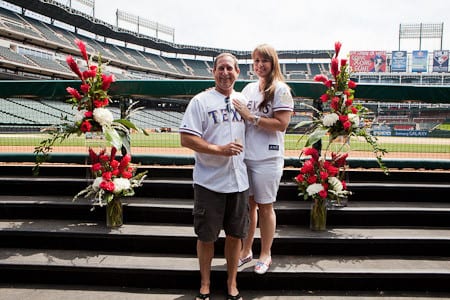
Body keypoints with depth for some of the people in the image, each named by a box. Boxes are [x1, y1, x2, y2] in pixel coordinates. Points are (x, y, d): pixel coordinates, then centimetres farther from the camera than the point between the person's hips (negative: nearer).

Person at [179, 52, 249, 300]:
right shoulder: (200, 101, -6)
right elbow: (186, 139, -13)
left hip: (238, 180, 4)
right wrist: (220, 149, -20)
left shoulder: (243, 100, 9)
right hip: (209, 182, -4)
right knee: (206, 236, 9)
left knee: (235, 234, 13)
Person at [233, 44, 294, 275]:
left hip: (267, 159, -5)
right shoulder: (249, 88, 12)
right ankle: (246, 251, 30)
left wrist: (251, 117, -17)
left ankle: (265, 254, 25)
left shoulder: (280, 90, -7)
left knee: (265, 207, 7)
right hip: (245, 156, 6)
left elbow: (282, 124, -16)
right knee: (248, 204, 14)